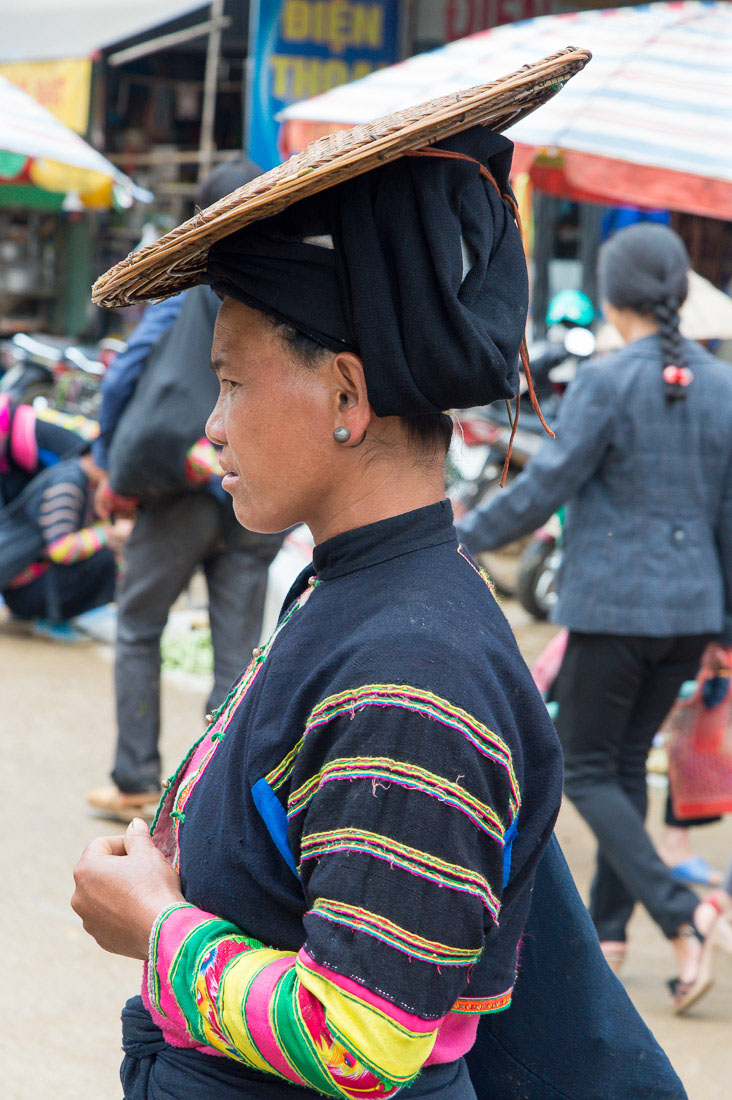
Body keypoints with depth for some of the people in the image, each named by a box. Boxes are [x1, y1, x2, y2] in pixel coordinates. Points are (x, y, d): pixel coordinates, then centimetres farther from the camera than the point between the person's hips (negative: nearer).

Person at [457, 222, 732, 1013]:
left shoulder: (607, 383, -13)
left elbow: (544, 489, -12)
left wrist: (465, 536, 4)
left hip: (614, 601, -6)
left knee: (585, 770, 3)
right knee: (627, 760, 17)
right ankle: (606, 929, 19)